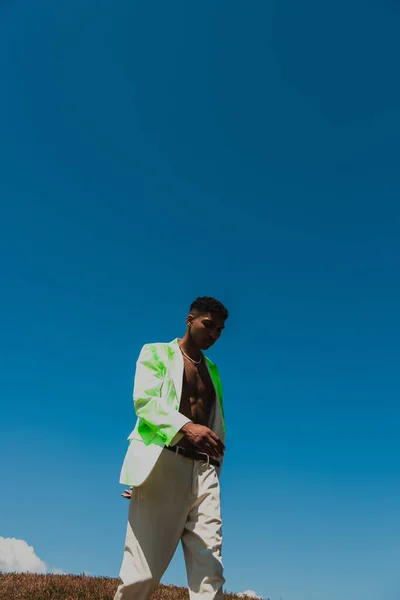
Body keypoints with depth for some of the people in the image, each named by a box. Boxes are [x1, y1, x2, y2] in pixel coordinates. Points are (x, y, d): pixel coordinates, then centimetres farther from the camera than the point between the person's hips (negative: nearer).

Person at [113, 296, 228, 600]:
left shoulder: (212, 370, 25)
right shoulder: (156, 353, 9)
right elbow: (144, 399, -8)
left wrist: (216, 458, 8)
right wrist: (186, 426, -24)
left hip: (203, 469, 5)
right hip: (162, 463, -4)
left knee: (210, 571, -4)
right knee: (144, 570, -4)